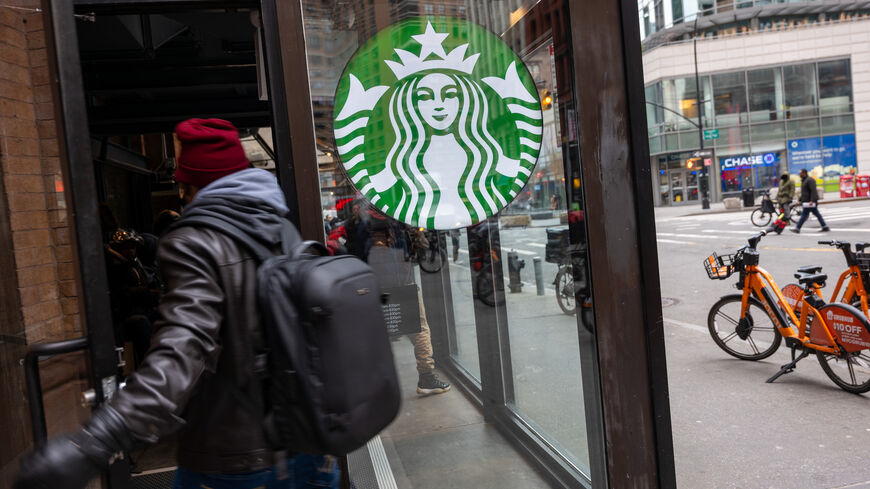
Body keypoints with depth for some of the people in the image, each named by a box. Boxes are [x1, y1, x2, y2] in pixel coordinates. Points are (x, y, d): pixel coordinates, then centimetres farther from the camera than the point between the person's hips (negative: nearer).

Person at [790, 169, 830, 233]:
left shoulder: (810, 180, -13)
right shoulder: (804, 180, 19)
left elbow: (813, 191, -22)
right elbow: (803, 192, 25)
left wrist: (812, 201, -28)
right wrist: (800, 200, 23)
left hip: (809, 201, -11)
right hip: (806, 201, 11)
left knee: (804, 214, -9)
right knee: (816, 214, 11)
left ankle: (797, 228, -10)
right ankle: (825, 227, 14)